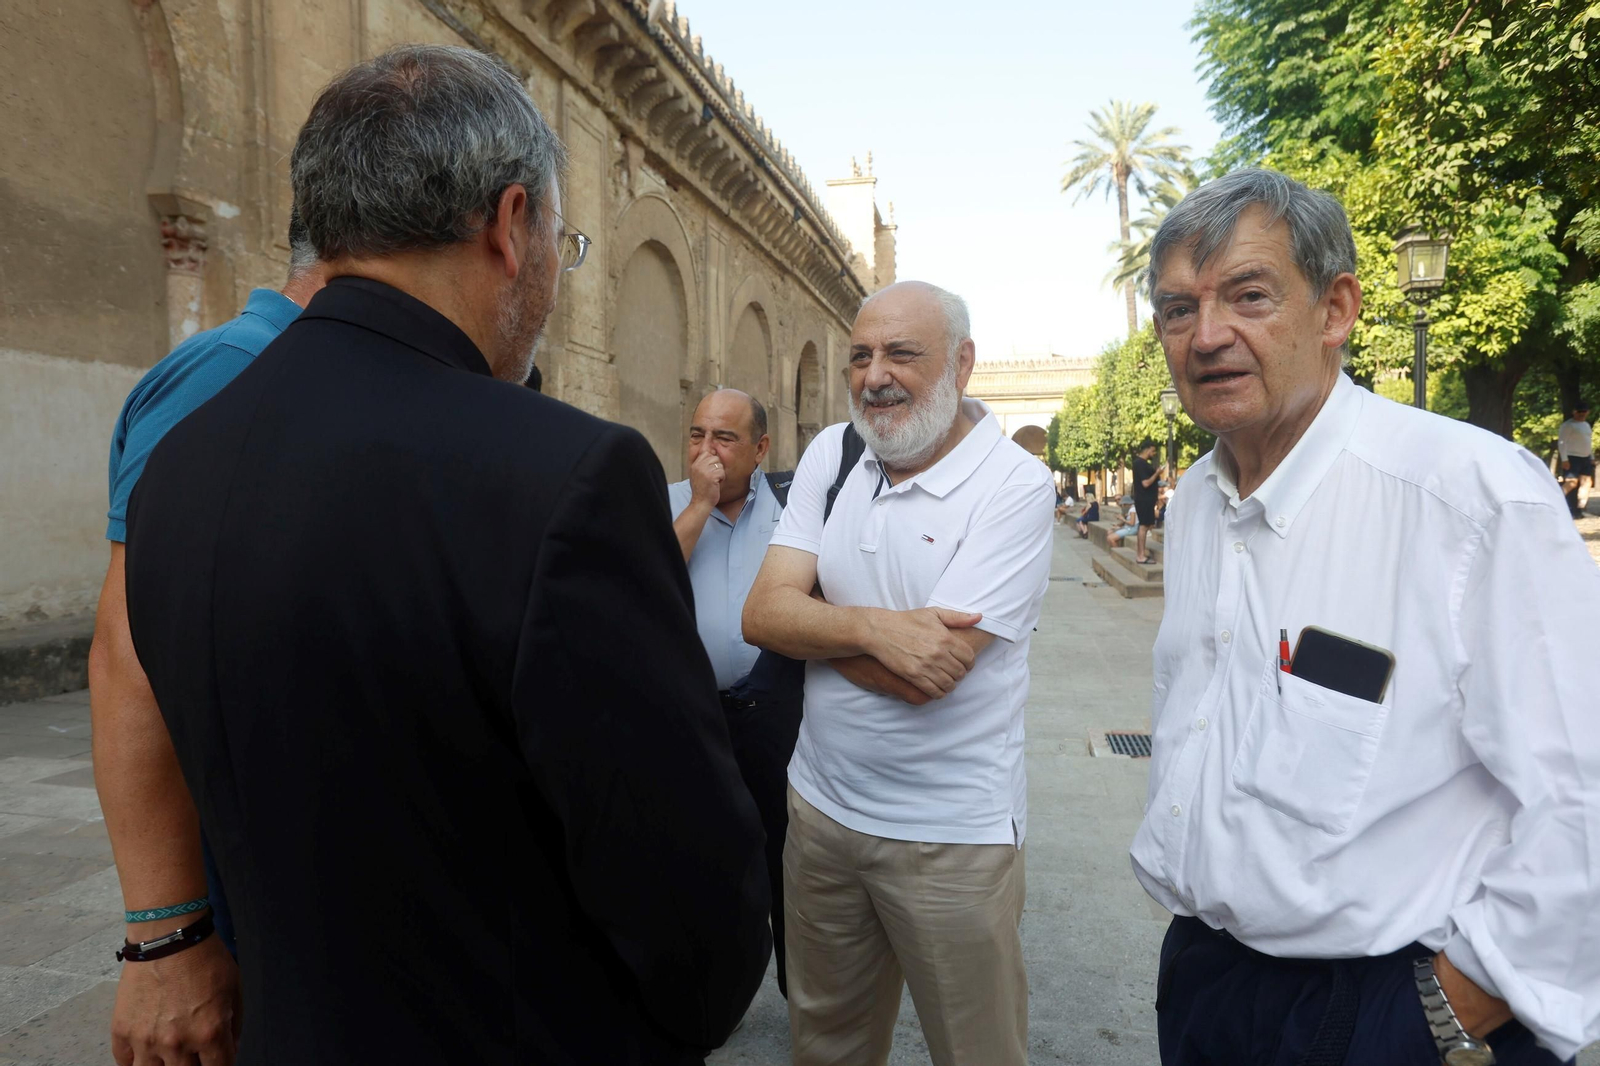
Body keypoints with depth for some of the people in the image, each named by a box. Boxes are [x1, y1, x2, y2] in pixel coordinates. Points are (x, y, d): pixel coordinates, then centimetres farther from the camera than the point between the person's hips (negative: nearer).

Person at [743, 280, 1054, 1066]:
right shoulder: (831, 454, 1)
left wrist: (811, 619, -11)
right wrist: (872, 626, -24)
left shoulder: (1014, 484, -15)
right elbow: (762, 616, -7)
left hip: (952, 833, -4)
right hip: (820, 804, 5)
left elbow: (926, 673, -24)